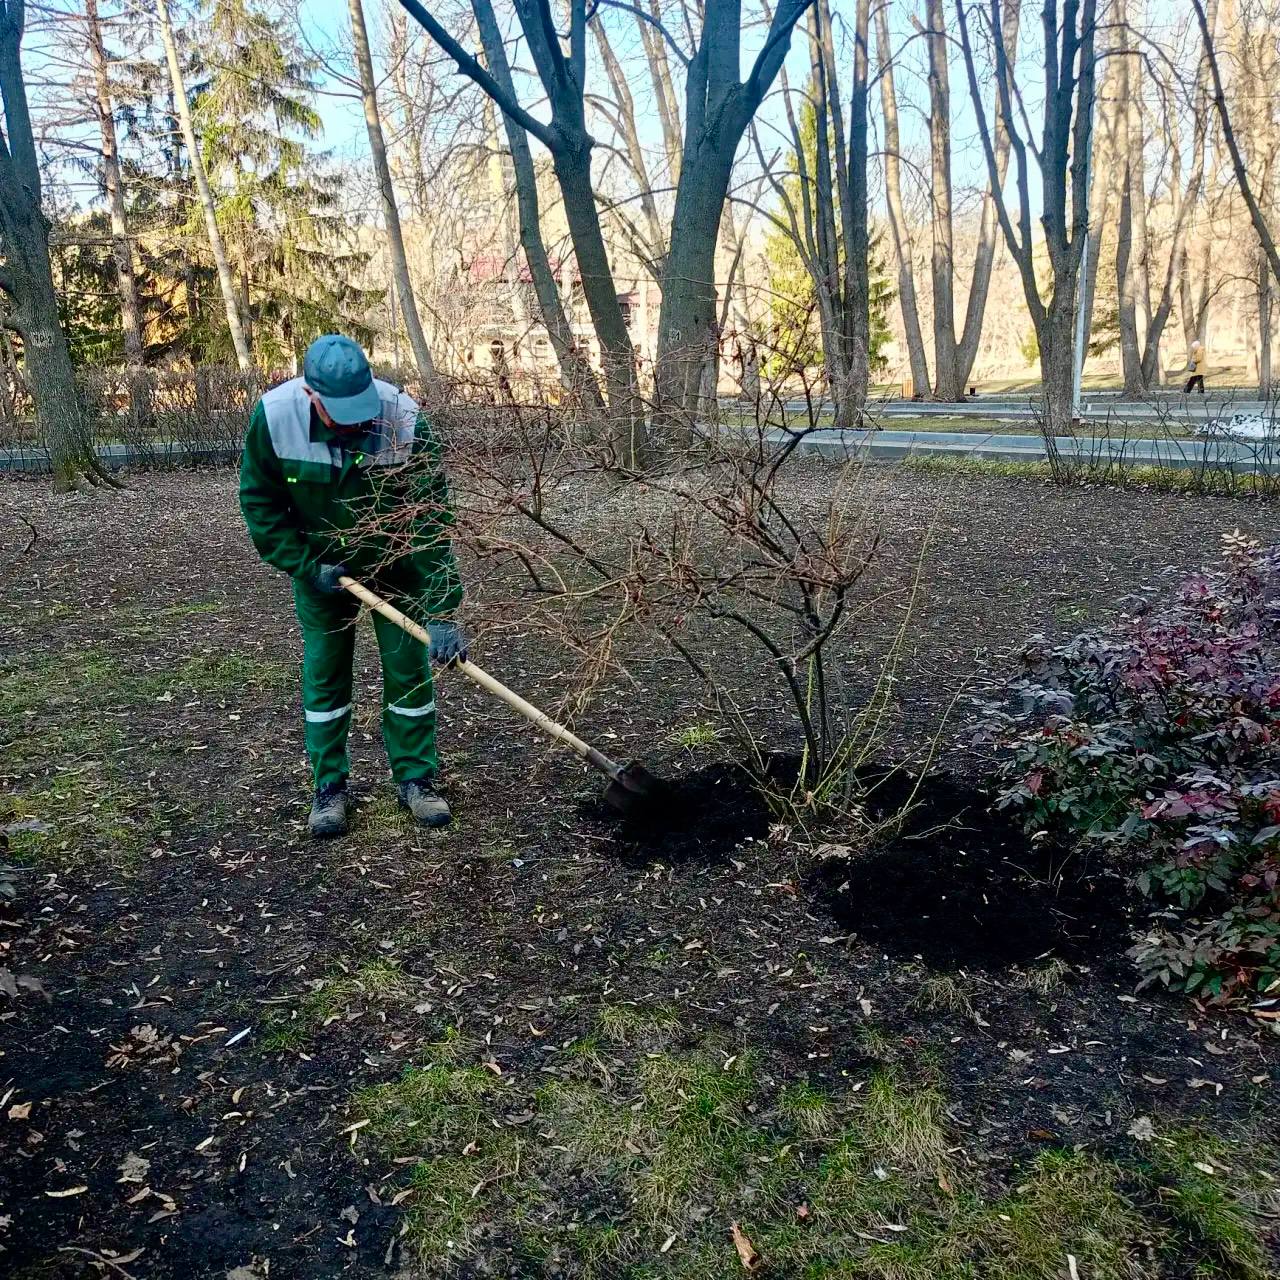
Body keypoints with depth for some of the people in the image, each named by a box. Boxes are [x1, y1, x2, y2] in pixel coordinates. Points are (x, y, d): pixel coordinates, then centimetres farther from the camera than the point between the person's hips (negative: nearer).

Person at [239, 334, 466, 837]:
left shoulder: (405, 421, -31)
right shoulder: (274, 416, -26)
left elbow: (431, 522, -30)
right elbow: (259, 501, -11)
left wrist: (441, 612, -34)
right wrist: (307, 567, -17)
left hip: (394, 564, -1)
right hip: (320, 566, 1)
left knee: (408, 668, 3)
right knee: (323, 673, 6)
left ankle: (415, 779, 18)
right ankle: (328, 787, 20)